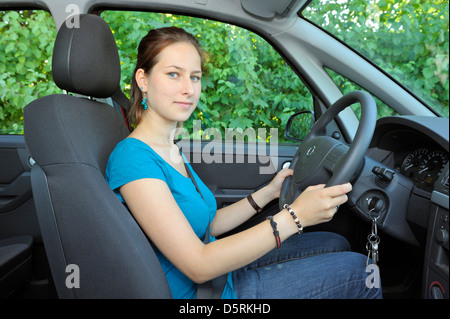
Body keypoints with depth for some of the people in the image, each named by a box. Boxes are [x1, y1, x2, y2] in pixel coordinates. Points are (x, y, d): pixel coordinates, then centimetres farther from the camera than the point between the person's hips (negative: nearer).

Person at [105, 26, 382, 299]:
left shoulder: (170, 150, 4)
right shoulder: (133, 158, -25)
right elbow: (198, 266, -28)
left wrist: (269, 192, 6)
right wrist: (293, 217, -31)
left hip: (219, 266, 8)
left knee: (337, 245, 14)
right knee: (359, 271, -4)